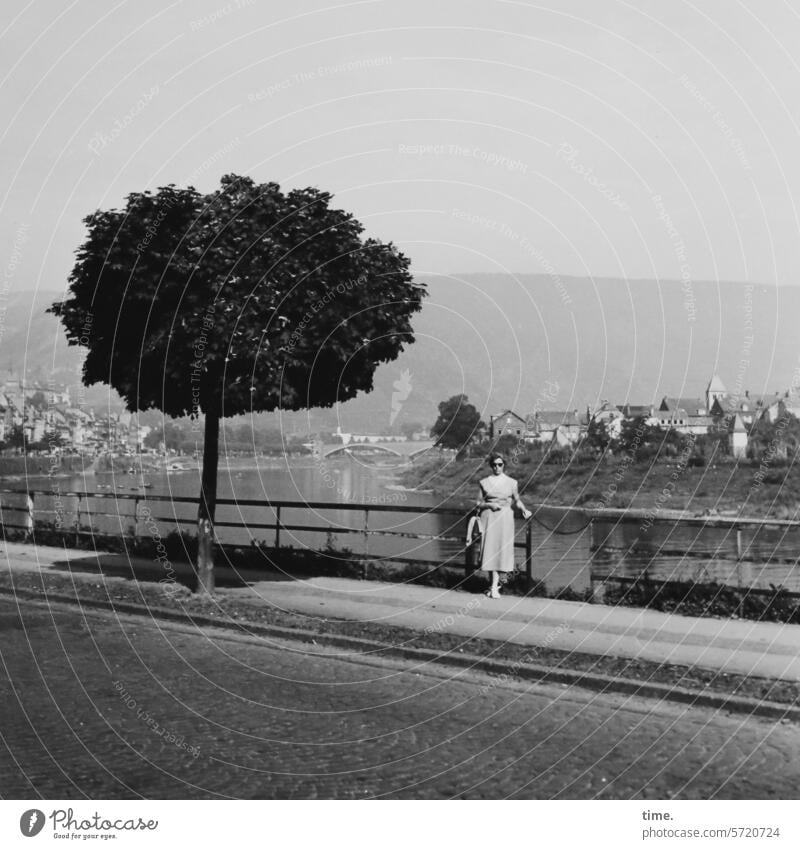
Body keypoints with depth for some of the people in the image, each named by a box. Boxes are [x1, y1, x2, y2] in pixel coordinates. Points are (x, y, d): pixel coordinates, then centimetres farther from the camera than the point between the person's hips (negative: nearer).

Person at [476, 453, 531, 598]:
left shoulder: (511, 482, 7)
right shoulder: (484, 482, 7)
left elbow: (517, 501, 12)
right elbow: (479, 503, 7)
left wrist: (524, 510, -4)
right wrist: (490, 505, -10)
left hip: (505, 518, 0)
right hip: (489, 517, 1)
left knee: (501, 549, -7)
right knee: (490, 549, -4)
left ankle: (494, 586, -5)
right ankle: (495, 583, 6)